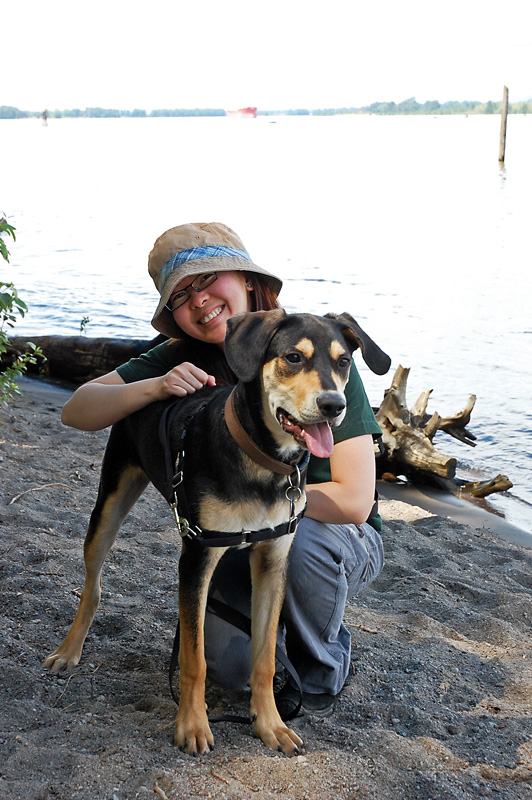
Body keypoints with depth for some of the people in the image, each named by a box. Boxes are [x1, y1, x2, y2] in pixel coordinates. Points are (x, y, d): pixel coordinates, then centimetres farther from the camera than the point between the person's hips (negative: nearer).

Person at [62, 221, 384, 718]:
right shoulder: (186, 360, -8)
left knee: (297, 541, -37)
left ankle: (323, 671, -7)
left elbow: (354, 500, -25)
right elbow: (77, 411, -12)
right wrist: (155, 388, -30)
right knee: (231, 664, -22)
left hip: (336, 541, -3)